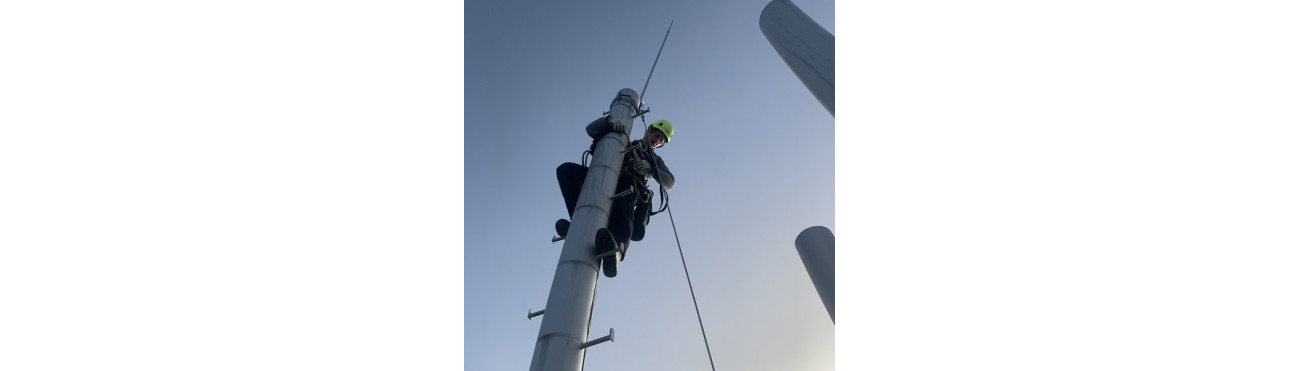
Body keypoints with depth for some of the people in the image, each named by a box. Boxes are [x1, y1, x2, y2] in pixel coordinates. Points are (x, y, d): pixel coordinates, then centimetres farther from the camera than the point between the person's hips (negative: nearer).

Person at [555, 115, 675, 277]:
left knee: (623, 200, -42)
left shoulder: (655, 160, 34)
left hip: (629, 187, -2)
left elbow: (669, 182, 13)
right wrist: (609, 120, 1)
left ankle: (616, 250, -72)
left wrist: (650, 168, -6)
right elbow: (591, 129, 23)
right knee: (566, 169, -22)